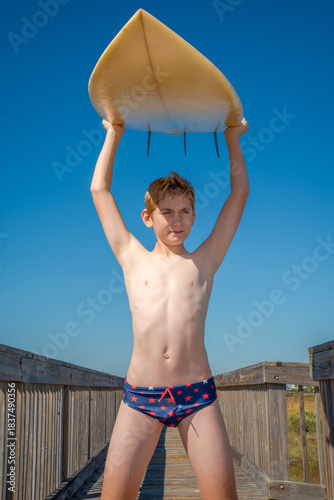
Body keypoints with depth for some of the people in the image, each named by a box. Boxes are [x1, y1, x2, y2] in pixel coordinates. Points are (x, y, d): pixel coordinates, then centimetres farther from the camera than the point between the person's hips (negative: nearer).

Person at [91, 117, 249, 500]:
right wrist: (114, 133, 20)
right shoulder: (133, 260, 11)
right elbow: (99, 190, 16)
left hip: (197, 395, 0)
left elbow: (240, 190, 14)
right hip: (140, 395, 0)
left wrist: (232, 135, 18)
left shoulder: (204, 261, 11)